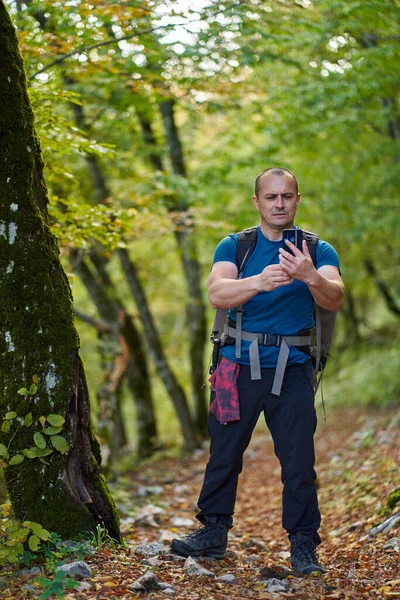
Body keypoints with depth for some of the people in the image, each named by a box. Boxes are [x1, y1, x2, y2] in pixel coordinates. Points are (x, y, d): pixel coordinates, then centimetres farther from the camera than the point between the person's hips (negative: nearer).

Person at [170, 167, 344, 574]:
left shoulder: (318, 251, 3)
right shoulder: (235, 246, 4)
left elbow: (335, 300, -15)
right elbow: (217, 294, -15)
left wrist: (310, 277, -37)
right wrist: (259, 282, -35)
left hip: (292, 372, -1)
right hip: (238, 368, 1)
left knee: (299, 463, -2)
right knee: (223, 456, 8)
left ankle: (303, 546, 10)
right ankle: (214, 533, 23)